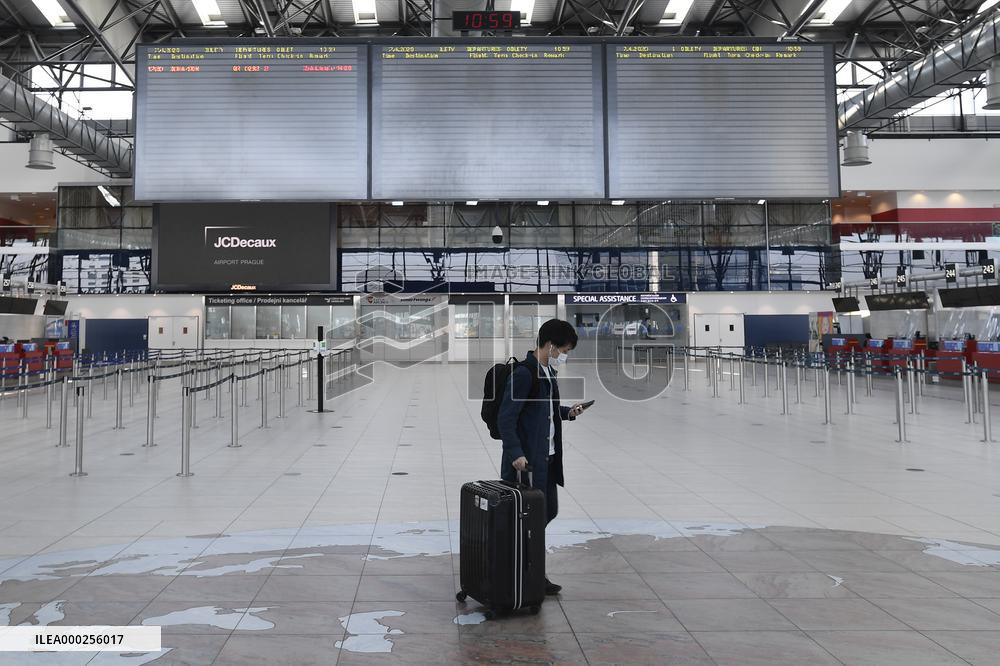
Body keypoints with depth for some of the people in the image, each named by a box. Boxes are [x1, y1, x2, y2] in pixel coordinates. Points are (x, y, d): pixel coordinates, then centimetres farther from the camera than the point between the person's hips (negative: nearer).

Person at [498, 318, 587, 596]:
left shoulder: (548, 372, 12)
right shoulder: (523, 373, -18)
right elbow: (506, 418, -20)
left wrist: (568, 412, 7)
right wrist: (515, 454, -24)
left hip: (546, 458, 10)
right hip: (526, 460, -10)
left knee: (549, 510, 16)